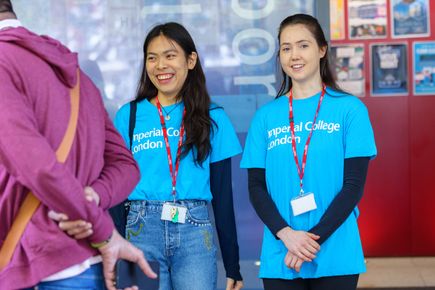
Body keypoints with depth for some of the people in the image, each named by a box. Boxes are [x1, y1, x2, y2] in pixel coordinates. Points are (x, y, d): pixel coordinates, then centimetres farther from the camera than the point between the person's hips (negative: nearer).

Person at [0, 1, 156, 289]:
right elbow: (125, 164, 15)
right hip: (93, 265, 8)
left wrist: (103, 231, -10)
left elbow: (39, 165, -22)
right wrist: (94, 196, -6)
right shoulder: (76, 74, 17)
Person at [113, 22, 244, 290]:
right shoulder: (128, 115, 7)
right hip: (142, 230, 0)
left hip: (195, 233, 0)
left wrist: (233, 266, 6)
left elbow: (222, 195, 7)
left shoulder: (213, 117, 7)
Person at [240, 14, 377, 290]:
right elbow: (256, 187, 3)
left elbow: (354, 185, -4)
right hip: (280, 258, 2)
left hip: (335, 256, -2)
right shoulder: (266, 116, 6)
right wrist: (286, 234, -12)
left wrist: (315, 238, -12)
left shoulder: (350, 109, 0)